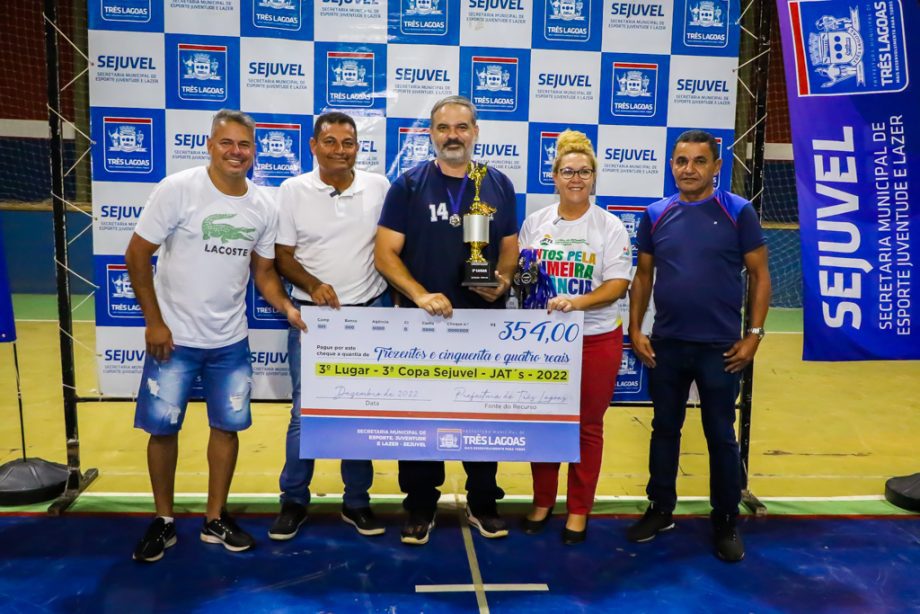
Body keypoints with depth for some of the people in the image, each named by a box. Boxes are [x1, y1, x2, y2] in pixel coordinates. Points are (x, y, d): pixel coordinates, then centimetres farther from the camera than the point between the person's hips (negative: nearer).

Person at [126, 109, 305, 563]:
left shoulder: (263, 207, 0)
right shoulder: (177, 189, -13)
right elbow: (137, 256, -9)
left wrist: (287, 308, -12)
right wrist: (154, 322, -11)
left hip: (231, 341, 4)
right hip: (174, 338, -3)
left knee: (227, 426, 11)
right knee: (162, 427, 6)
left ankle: (216, 519, 27)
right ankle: (164, 521, 26)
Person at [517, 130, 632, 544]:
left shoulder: (610, 226, -4)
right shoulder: (535, 222, 5)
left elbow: (618, 285, -10)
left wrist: (576, 302, -25)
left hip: (596, 339, -2)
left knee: (588, 426, 8)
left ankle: (579, 510, 24)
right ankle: (542, 501, 29)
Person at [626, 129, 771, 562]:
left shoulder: (737, 212, -4)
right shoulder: (655, 215, 3)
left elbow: (759, 275, -2)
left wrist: (753, 335, -8)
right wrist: (635, 330, 2)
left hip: (720, 347, -3)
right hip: (665, 344, 3)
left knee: (721, 435, 8)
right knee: (664, 429, 14)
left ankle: (726, 523, 24)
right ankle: (660, 510, 30)